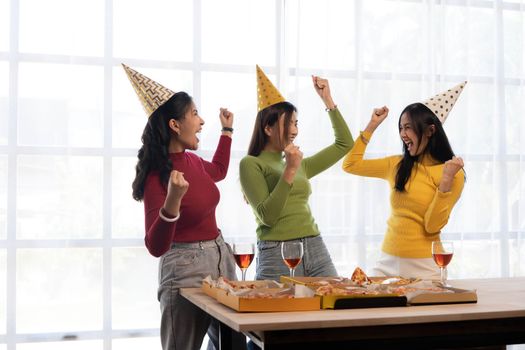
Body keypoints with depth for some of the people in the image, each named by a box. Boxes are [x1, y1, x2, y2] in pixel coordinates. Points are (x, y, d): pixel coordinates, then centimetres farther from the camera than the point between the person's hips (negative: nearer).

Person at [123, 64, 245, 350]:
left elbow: (218, 171, 31)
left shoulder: (191, 161, 4)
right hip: (185, 269, -8)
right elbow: (156, 247, -24)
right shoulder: (157, 176, -19)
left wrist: (227, 130, 31)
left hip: (221, 257, 8)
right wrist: (172, 203, -39)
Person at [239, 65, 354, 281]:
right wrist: (289, 171, -16)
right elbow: (267, 216, -11)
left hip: (316, 250, 6)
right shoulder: (251, 164, 0)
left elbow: (345, 144, 23)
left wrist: (328, 100, 20)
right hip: (277, 253, -6)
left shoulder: (300, 165, 20)